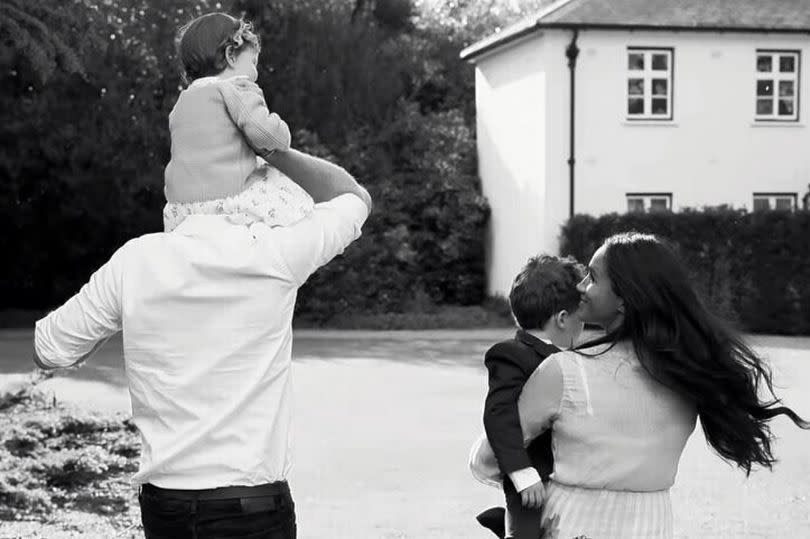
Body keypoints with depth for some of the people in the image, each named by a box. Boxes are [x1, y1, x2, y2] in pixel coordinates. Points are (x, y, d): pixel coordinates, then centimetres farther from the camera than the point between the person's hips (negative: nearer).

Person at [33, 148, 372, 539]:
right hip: (253, 504, -3)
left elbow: (48, 351, 7)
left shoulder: (135, 261, -3)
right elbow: (355, 198, 10)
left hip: (161, 504, 3)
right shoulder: (274, 256, -9)